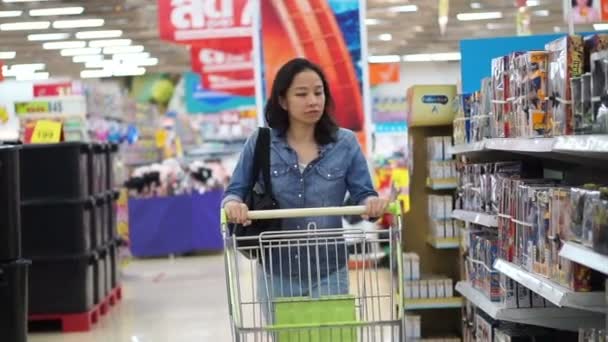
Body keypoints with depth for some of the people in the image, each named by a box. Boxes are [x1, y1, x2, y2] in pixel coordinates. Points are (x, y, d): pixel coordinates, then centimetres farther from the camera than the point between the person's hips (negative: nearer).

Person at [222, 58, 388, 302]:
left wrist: (373, 204, -26)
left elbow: (363, 194, -2)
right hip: (277, 273, 0)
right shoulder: (260, 143, -2)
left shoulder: (345, 143, -1)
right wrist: (233, 204, -23)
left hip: (329, 272, 0)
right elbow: (235, 191, 1)